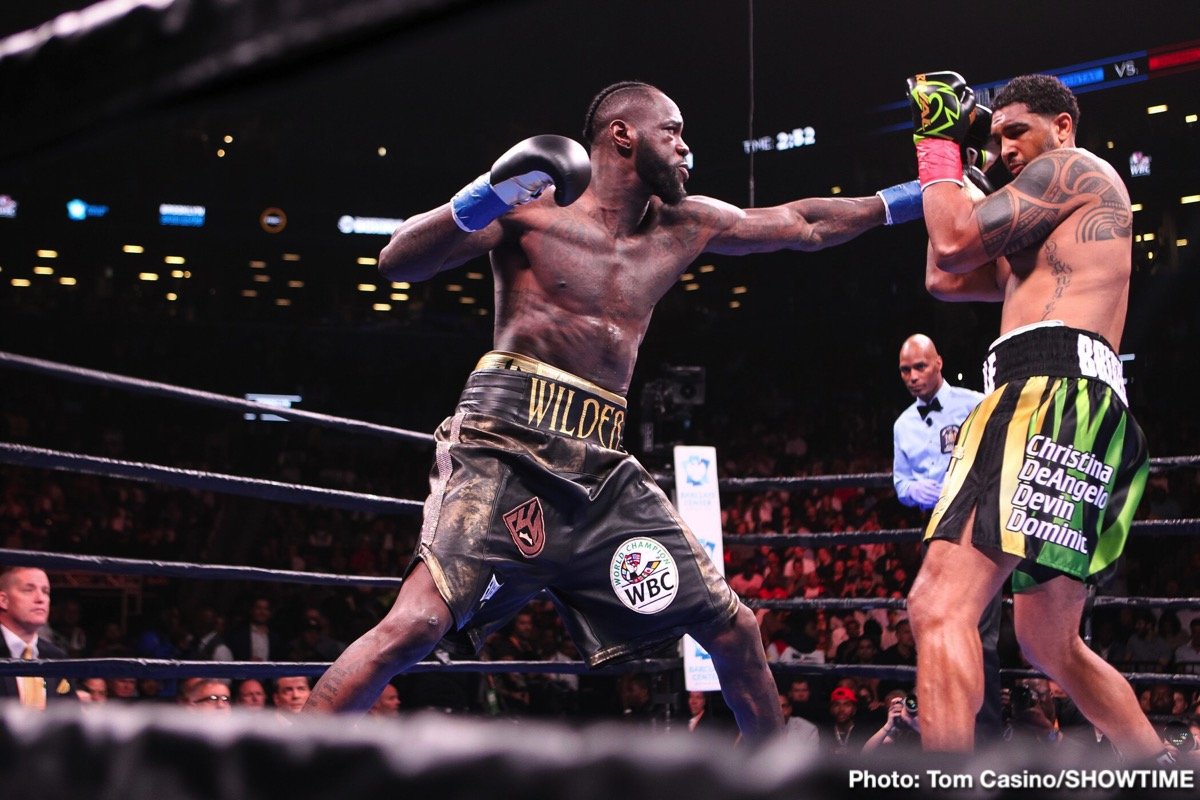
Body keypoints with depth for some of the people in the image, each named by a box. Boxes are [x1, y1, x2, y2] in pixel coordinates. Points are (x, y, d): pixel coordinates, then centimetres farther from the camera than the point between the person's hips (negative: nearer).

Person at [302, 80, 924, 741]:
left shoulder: (683, 227, 18)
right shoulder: (531, 202, 2)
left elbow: (804, 224, 28)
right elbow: (396, 263, -5)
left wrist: (909, 198, 27)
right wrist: (488, 195, -20)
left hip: (602, 469, 6)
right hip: (504, 449, -6)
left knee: (732, 628, 7)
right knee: (419, 622, -24)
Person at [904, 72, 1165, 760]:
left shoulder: (1075, 168, 6)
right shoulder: (1036, 240, 34)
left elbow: (954, 242, -3)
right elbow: (945, 279, 31)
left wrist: (937, 147, 12)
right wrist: (956, 169, 33)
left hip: (1054, 396, -11)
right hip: (1068, 412, 11)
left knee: (939, 606, -25)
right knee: (1051, 645, 20)